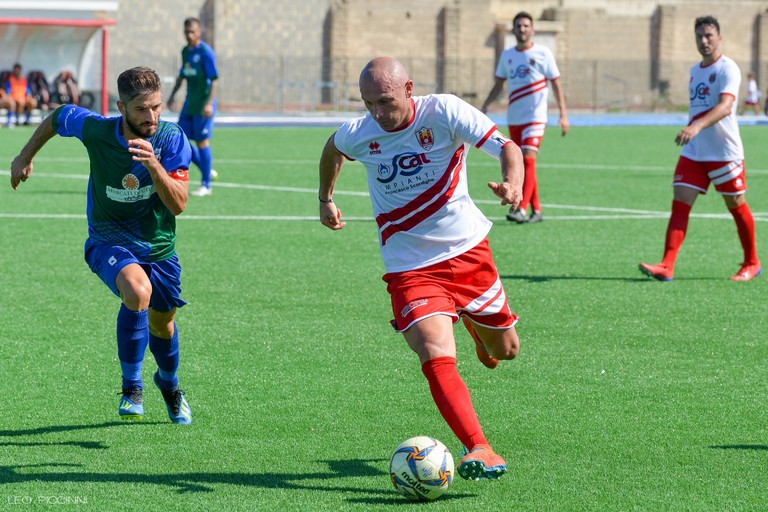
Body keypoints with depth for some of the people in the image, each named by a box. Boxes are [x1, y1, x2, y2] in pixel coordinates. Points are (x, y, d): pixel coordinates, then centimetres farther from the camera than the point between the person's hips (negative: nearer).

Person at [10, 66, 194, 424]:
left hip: (159, 246, 3)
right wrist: (25, 156, 15)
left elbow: (178, 205, -23)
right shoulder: (96, 130, -18)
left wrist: (154, 164, -38)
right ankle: (131, 388, -18)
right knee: (138, 290, -34)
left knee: (162, 325, 18)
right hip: (109, 240, -3)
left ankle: (168, 383, 54)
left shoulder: (173, 139, -18)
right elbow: (58, 116, 4)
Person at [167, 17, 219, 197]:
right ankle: (207, 171, 18)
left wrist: (209, 103, -23)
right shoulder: (185, 51, 10)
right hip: (189, 104, 8)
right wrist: (172, 96, 18)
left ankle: (206, 185, 3)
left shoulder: (206, 52, -13)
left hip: (202, 106, -8)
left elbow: (214, 79, -16)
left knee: (202, 141, -5)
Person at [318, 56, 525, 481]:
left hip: (468, 250, 1)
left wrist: (513, 183, -44)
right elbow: (332, 150, 18)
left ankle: (476, 325, 53)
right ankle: (479, 451, -27)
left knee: (504, 350, 17)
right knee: (436, 358, -23)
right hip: (410, 267, -1)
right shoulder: (357, 134, -8)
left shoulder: (443, 112, -16)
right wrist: (326, 199, 29)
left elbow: (507, 147, -23)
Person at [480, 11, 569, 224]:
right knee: (520, 164, 6)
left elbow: (556, 84, -2)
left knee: (528, 159, -18)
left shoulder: (543, 53, -4)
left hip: (535, 117, -5)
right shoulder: (507, 55, 10)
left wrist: (563, 114, -8)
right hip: (514, 118, 5)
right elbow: (498, 84, 18)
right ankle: (536, 210, 14)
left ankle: (521, 209, -25)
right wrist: (485, 106, 8)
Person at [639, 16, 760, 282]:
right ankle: (666, 267, -15)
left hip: (725, 151, -6)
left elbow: (725, 106, -29)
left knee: (737, 207, 6)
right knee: (680, 204, -7)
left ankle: (751, 264, 24)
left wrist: (697, 127, -43)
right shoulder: (695, 70, 11)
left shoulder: (728, 69, -13)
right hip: (693, 152, 6)